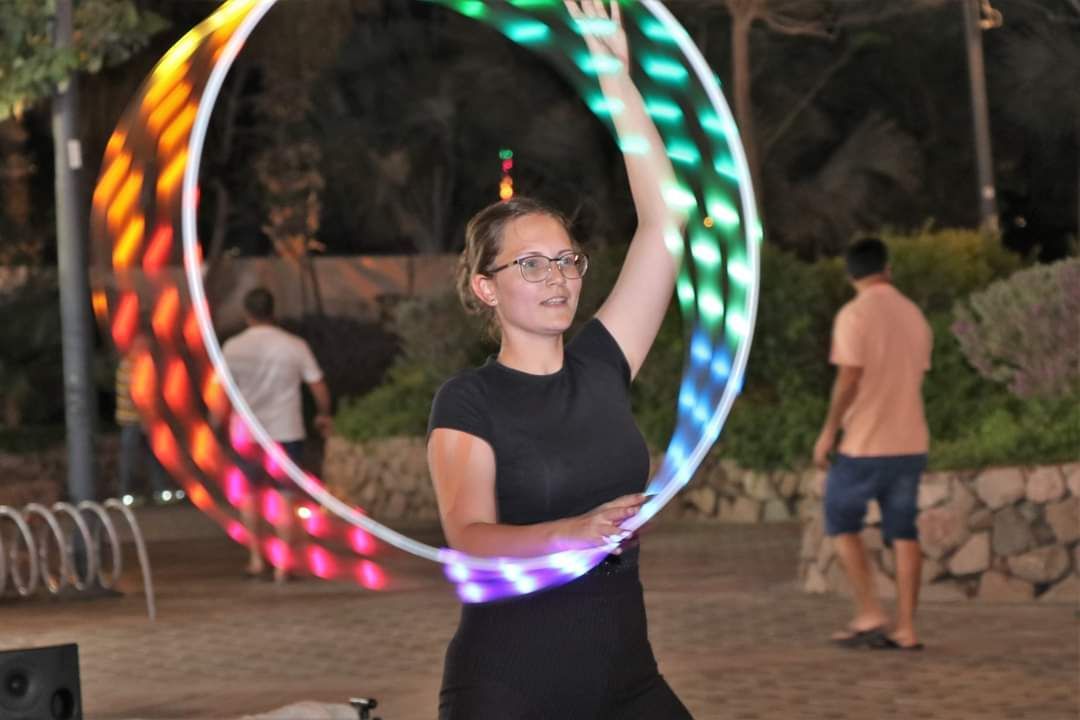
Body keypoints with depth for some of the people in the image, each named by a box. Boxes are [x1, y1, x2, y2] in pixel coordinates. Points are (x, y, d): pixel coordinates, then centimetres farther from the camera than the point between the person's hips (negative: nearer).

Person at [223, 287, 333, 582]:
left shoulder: (233, 347, -4)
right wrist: (324, 414, 15)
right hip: (287, 432, -1)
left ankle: (255, 558, 16)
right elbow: (318, 387, -2)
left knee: (250, 493, 19)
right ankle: (282, 565, 3)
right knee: (285, 497, 6)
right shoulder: (294, 346, -5)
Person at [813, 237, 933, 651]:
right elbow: (916, 378, 14)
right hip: (911, 442, 6)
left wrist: (828, 432, -9)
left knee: (842, 522, 8)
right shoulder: (915, 316, 9)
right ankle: (906, 629, 3)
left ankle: (869, 614, -1)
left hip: (865, 443, -6)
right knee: (903, 532, 7)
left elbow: (848, 380, -17)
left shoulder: (854, 316, -12)